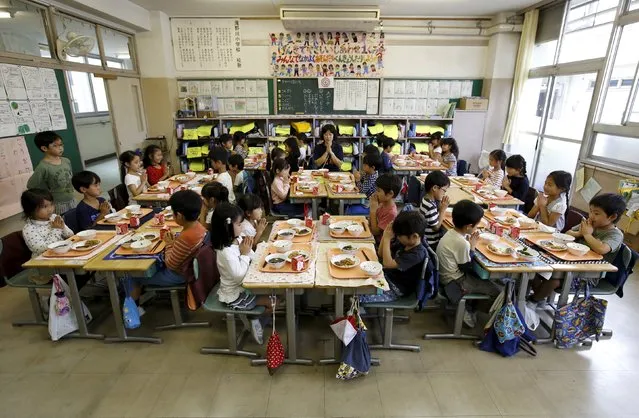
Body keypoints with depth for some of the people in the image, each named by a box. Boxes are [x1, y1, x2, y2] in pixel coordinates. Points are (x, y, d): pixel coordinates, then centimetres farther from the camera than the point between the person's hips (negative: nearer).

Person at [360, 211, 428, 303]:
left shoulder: (417, 254, -27)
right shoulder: (404, 243, -1)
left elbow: (388, 264, -31)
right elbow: (381, 254, 7)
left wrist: (387, 239, -26)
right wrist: (385, 234, -9)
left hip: (396, 289, -9)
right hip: (387, 276, 9)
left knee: (359, 298, -22)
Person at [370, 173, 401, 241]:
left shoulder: (391, 213, -26)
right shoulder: (383, 204, -3)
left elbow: (375, 232, -20)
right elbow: (371, 222, 5)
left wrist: (373, 210, -23)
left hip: (379, 241, -7)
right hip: (372, 236, 7)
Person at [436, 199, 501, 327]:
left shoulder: (451, 232, -1)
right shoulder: (462, 243, -27)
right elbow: (466, 268, -16)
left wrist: (469, 244, -5)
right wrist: (472, 247, -10)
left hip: (446, 274, 9)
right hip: (454, 281, -9)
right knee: (495, 290, -2)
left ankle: (467, 305, 23)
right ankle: (467, 309, 13)